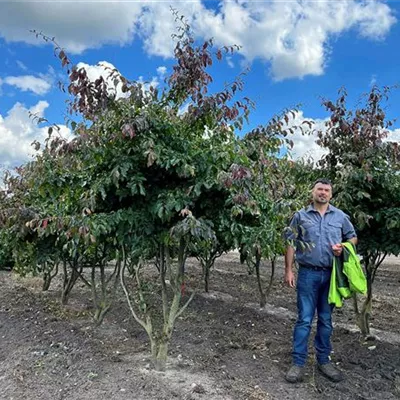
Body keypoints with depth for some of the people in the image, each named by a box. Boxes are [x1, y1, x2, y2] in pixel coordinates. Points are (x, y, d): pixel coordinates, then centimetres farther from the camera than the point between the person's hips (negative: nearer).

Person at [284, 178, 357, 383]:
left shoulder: (340, 216, 6)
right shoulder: (300, 216, 1)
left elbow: (353, 237, 16)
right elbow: (291, 244, 1)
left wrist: (343, 247, -7)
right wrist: (288, 270, -4)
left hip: (331, 274, 2)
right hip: (308, 274, -2)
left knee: (326, 319, 12)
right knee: (304, 319, 1)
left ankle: (324, 360, 26)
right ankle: (298, 362, 10)